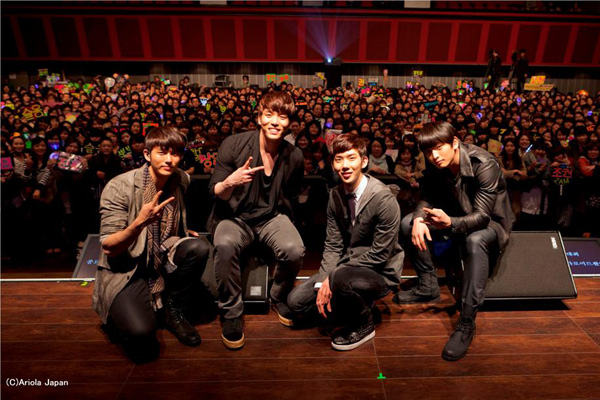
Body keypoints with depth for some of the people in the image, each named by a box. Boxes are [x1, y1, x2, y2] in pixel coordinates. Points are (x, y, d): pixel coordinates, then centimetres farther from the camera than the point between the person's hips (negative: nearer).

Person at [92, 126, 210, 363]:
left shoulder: (181, 180, -1)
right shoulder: (119, 187, -17)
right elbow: (109, 248, -17)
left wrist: (185, 235, 2)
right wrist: (139, 223, -34)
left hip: (162, 261, 5)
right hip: (126, 268, -5)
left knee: (199, 247, -27)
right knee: (141, 334, -27)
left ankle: (173, 311, -3)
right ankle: (123, 313, 12)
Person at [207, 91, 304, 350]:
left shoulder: (294, 156, -3)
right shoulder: (234, 145, -10)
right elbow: (215, 194, -9)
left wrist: (280, 211, 3)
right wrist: (230, 182, -29)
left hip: (272, 216, 2)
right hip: (235, 216, -1)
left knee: (294, 250, -28)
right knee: (225, 246, -34)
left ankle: (280, 297, 6)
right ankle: (231, 313, -8)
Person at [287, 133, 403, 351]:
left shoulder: (383, 199, -21)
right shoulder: (336, 195, -1)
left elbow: (379, 254, -21)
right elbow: (333, 245, -1)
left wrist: (332, 278, -23)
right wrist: (324, 281, -16)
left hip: (380, 272, -6)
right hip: (347, 266, 6)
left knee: (341, 277, -37)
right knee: (297, 301, -2)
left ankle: (363, 325, -4)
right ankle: (358, 304, 15)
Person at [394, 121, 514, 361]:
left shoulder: (484, 165, -28)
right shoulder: (435, 167, -10)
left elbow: (482, 216, -32)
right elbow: (427, 199, -5)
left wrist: (450, 223, -53)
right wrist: (419, 218, -29)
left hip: (491, 222, -6)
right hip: (457, 218, 6)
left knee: (475, 241, -41)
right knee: (409, 223, -11)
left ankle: (466, 323, -31)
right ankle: (428, 287, -2)